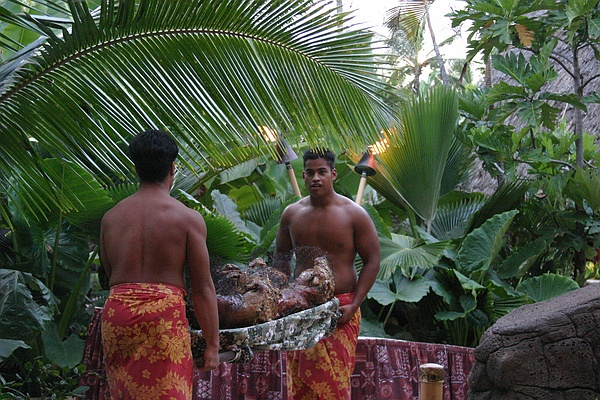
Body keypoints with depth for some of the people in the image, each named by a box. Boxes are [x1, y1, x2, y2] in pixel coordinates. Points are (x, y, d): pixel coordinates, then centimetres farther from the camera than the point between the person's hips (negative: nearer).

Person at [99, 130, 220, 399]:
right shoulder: (188, 218, -3)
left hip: (116, 310, 4)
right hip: (165, 312, -4)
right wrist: (212, 344, 0)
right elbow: (203, 288, -4)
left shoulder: (111, 217, 9)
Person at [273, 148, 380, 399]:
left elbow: (372, 261, -2)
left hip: (340, 310, -3)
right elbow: (281, 257, 19)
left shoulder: (354, 214, -2)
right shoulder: (291, 214, 8)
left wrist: (354, 305, -10)